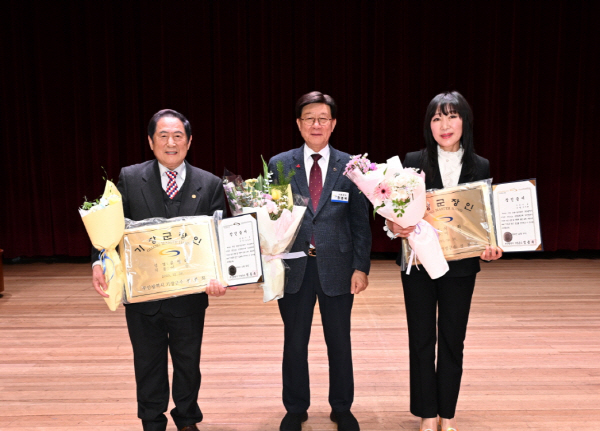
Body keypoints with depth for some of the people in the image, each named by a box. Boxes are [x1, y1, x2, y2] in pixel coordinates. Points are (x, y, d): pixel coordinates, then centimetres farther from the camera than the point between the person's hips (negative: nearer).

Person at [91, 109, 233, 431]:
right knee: (148, 364, 18)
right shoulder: (130, 178, -3)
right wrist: (99, 262, -20)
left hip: (189, 296, 0)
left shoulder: (210, 185, -4)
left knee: (188, 363, 19)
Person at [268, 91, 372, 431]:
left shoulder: (350, 166, 0)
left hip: (337, 267, 0)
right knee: (295, 342, 12)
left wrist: (361, 267, -4)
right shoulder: (279, 165, 0)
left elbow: (360, 222, 1)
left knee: (340, 342, 13)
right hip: (293, 266, 0)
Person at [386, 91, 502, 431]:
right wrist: (394, 226, -24)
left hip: (460, 266, 1)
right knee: (421, 339, 8)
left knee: (453, 340, 11)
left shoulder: (481, 167, 0)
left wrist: (490, 248, -14)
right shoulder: (414, 162, -5)